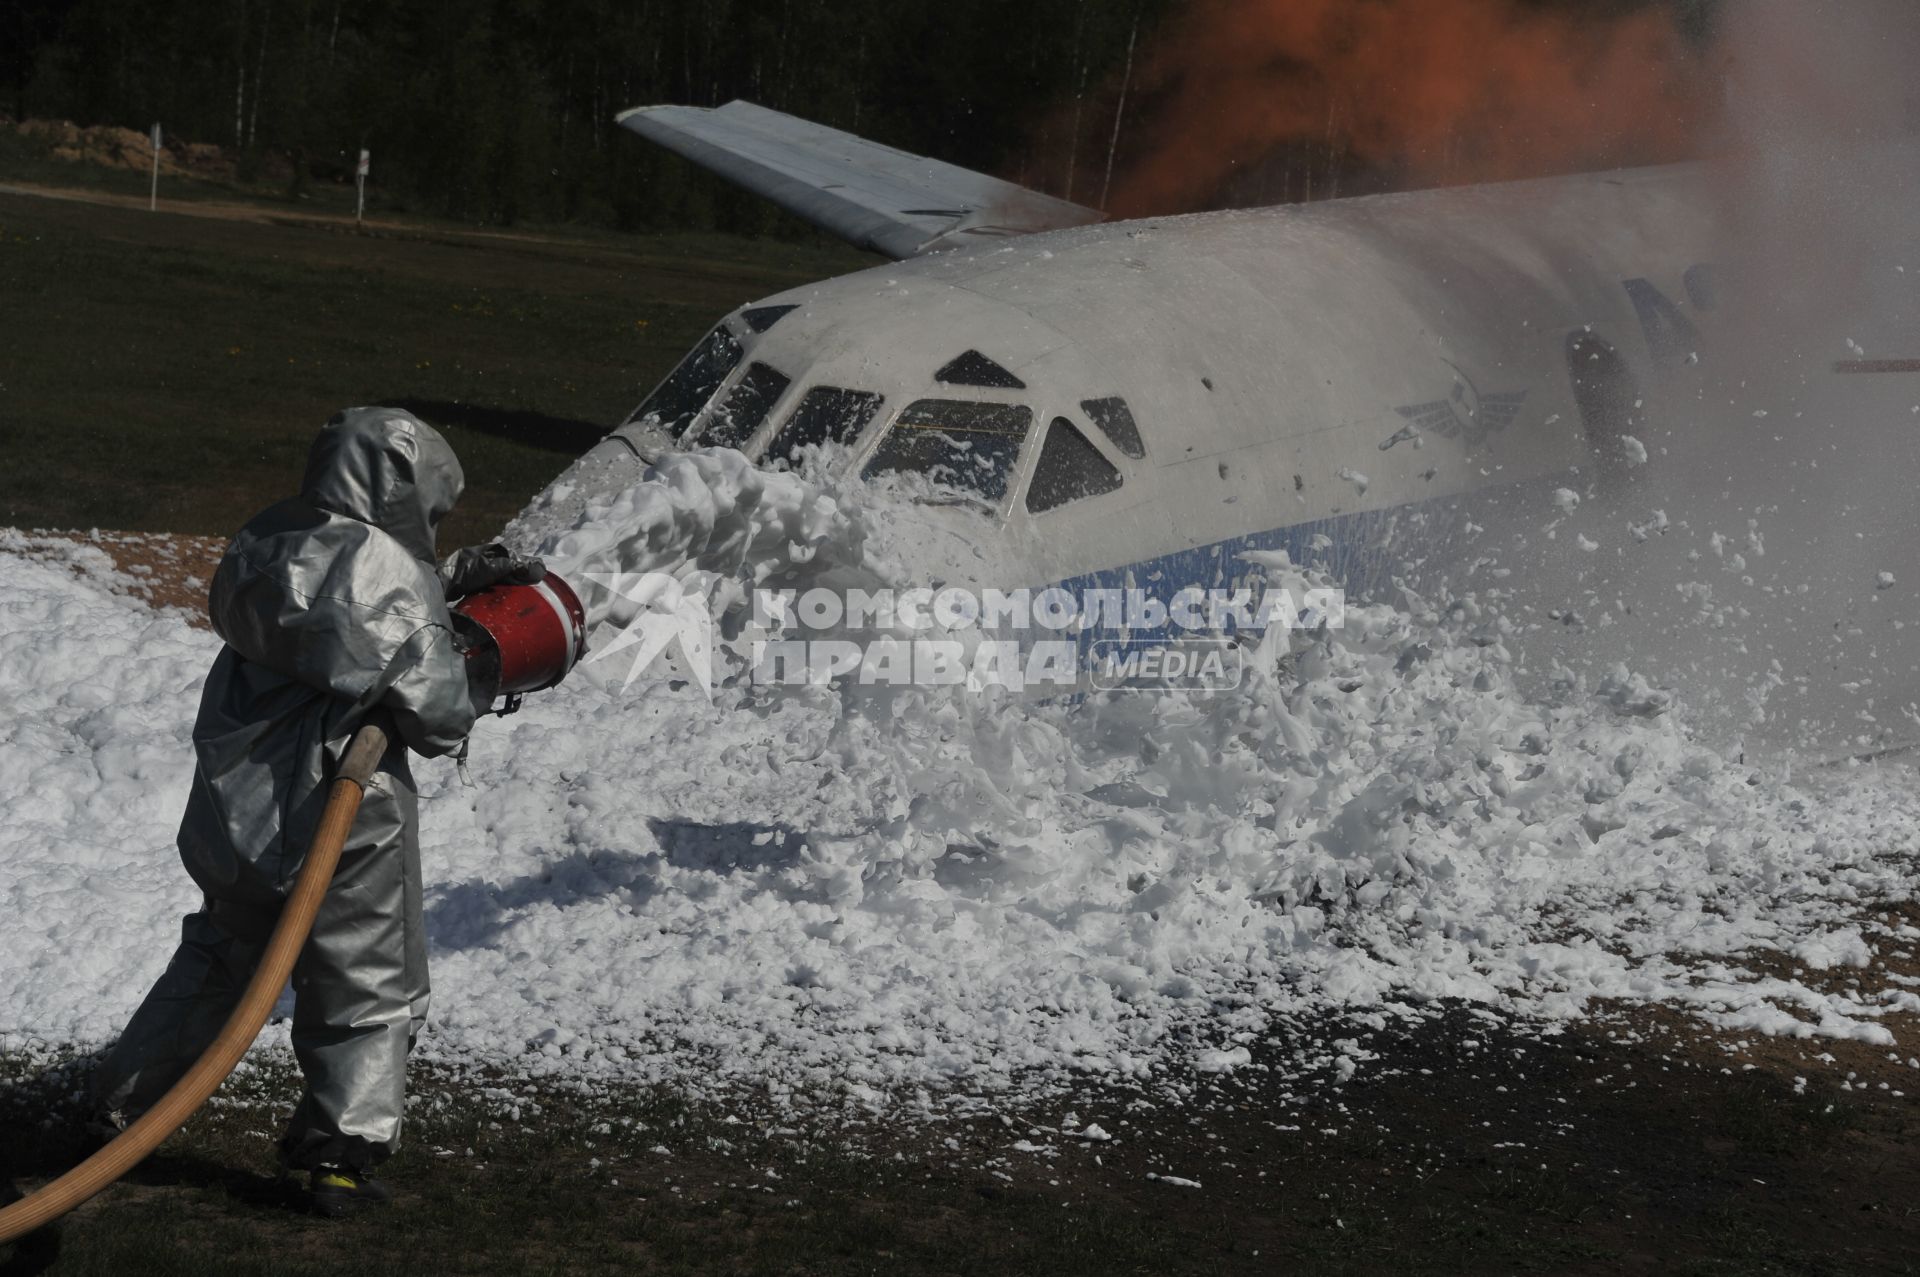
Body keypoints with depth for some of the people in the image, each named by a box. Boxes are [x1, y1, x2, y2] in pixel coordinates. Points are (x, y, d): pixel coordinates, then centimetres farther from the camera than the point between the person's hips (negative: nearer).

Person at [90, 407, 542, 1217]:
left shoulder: (260, 549, 6)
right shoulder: (385, 574, -17)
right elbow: (435, 715, -18)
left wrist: (453, 578, 14)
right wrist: (473, 685, 4)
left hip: (231, 810, 7)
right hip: (337, 823, -7)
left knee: (219, 958, 27)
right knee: (371, 992, 10)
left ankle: (121, 1103, 35)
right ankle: (341, 1149, 0)